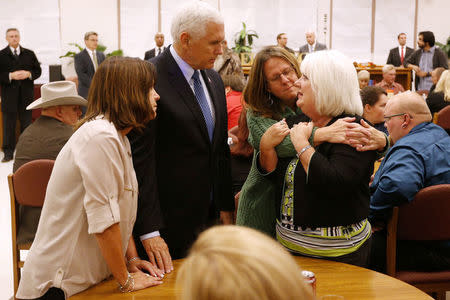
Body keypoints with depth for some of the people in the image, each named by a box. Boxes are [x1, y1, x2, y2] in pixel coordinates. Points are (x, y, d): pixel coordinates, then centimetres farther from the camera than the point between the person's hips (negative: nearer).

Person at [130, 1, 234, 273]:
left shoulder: (214, 80, 9)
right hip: (170, 220, -7)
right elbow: (140, 160, -18)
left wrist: (226, 209, 11)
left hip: (211, 214, 7)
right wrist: (149, 230, -19)